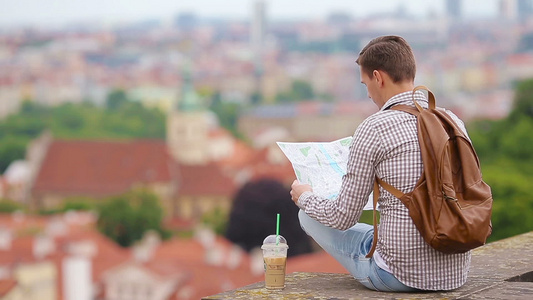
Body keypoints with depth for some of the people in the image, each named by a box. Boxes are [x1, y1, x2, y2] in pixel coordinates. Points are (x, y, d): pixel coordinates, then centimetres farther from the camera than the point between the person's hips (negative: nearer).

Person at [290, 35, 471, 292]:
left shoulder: (373, 129, -14)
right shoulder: (453, 122, 3)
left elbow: (343, 218, -10)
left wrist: (305, 197, 12)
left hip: (400, 275, -7)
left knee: (309, 215, 13)